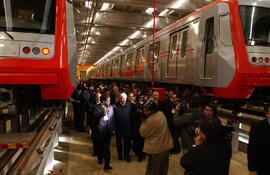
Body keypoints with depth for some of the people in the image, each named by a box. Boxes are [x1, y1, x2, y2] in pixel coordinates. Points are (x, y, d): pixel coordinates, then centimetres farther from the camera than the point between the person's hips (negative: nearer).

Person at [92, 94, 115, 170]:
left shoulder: (110, 107, 8)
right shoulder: (97, 107, -4)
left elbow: (113, 119, 12)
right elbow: (95, 116, -19)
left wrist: (113, 129, 11)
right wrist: (104, 112, -23)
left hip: (108, 131, 2)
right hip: (100, 131, -1)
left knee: (107, 148, -1)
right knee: (100, 147, 16)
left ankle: (107, 164, 3)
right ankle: (100, 159, 38)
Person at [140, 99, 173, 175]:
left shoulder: (150, 120, -27)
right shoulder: (161, 114, 1)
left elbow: (143, 133, -12)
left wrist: (143, 121, -8)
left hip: (157, 149, -8)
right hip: (166, 146, 9)